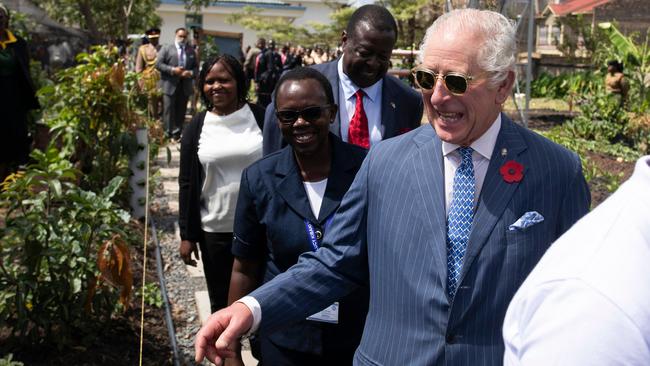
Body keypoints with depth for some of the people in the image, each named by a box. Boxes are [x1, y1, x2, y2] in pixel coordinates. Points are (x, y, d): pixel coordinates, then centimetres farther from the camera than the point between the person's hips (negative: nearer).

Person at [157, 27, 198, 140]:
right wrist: (172, 70, -14)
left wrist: (191, 73, -9)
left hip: (185, 86, 3)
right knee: (168, 110, -3)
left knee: (181, 111, 5)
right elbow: (158, 64, -3)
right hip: (169, 85, -3)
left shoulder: (191, 51, 14)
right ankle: (167, 133, 3)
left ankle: (177, 134, 11)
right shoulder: (166, 48, 5)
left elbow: (196, 67, 13)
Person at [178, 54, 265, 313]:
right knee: (221, 303, 14)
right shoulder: (197, 126, 1)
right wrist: (187, 235, 0)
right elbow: (187, 183, 3)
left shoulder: (260, 117, -3)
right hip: (215, 230, 1)